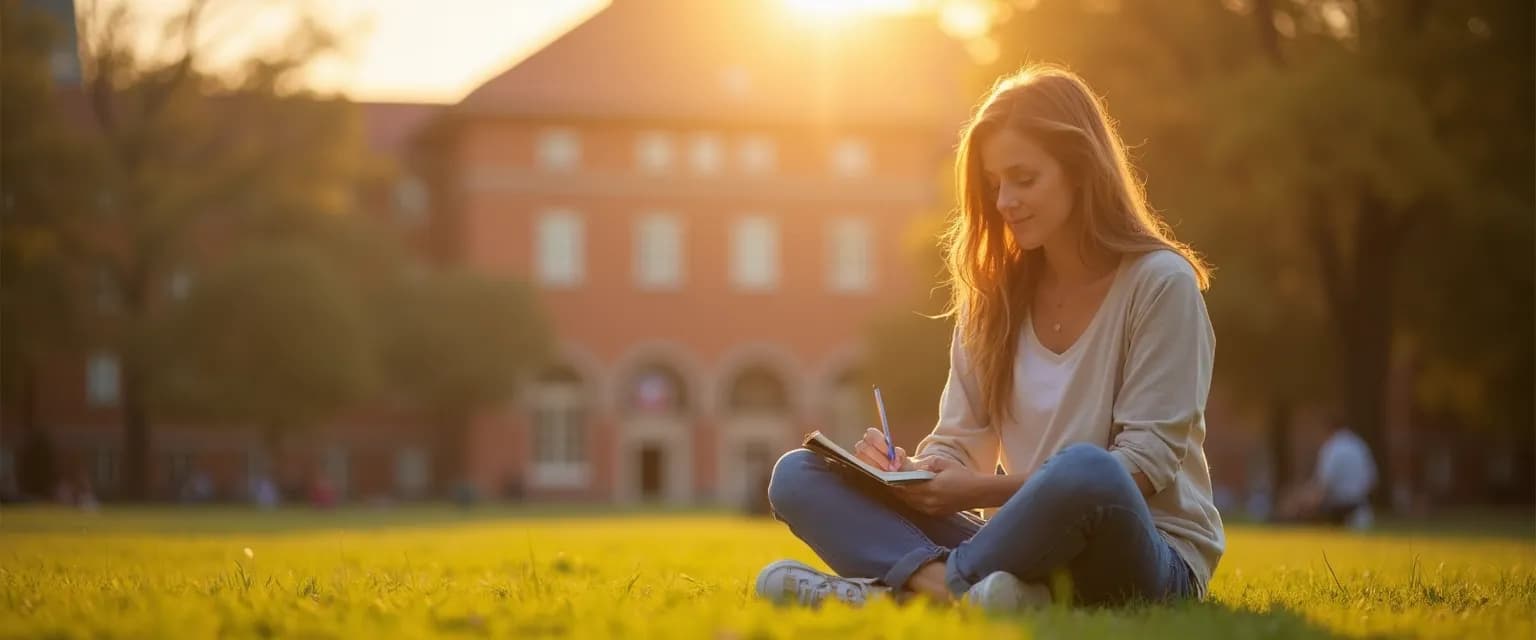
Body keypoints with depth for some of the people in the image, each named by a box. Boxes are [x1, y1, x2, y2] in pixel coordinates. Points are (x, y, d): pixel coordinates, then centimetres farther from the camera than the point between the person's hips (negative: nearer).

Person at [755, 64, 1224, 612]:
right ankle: (946, 583, -36)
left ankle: (904, 583, -27)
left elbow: (1147, 461, -12)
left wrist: (985, 489, -19)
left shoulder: (1159, 283, -6)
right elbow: (959, 444, 10)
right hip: (1024, 548, 6)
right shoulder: (994, 292, 11)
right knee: (799, 475, -9)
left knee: (1085, 470, -42)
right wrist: (914, 471, -15)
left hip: (1145, 557, -6)